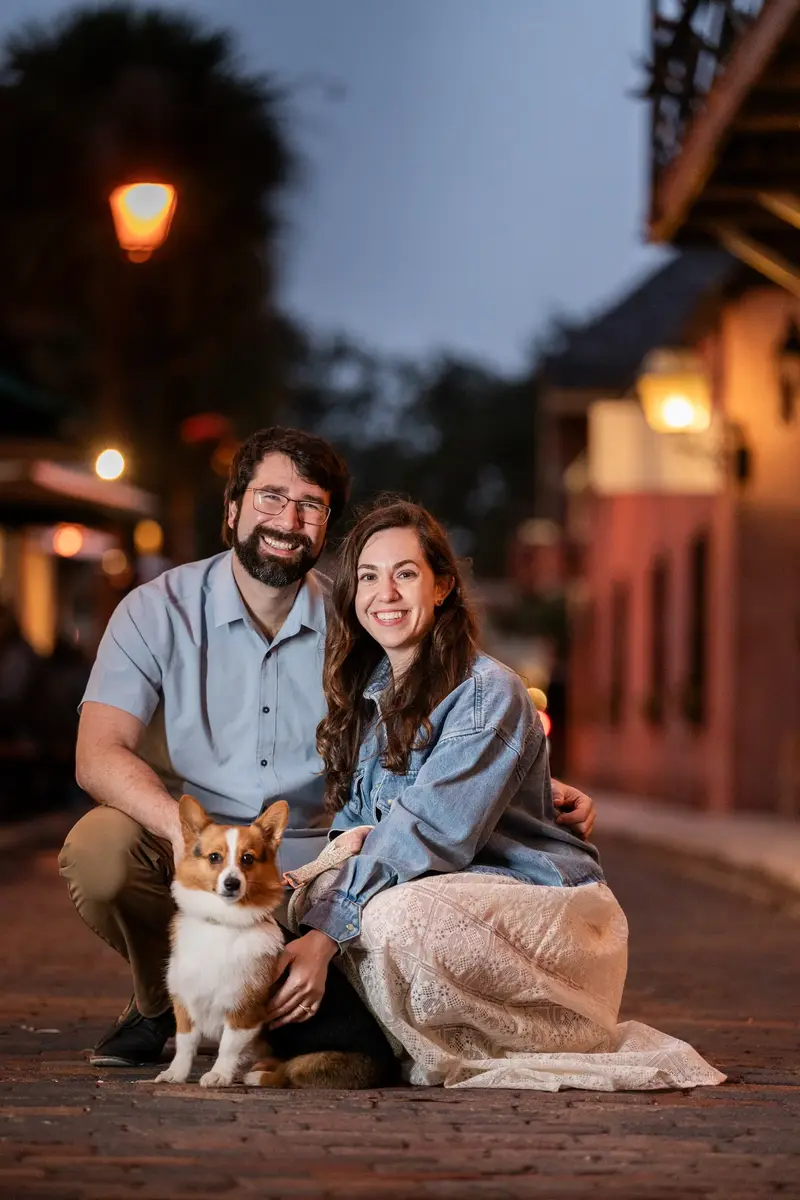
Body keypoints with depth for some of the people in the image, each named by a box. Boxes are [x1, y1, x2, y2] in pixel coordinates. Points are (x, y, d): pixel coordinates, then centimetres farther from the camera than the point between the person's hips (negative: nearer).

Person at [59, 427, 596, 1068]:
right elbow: (99, 753, -16)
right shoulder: (157, 612, -6)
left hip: (310, 865, 1)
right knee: (100, 847, -33)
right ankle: (160, 1000, -1)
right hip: (179, 850, -1)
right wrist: (182, 825, -36)